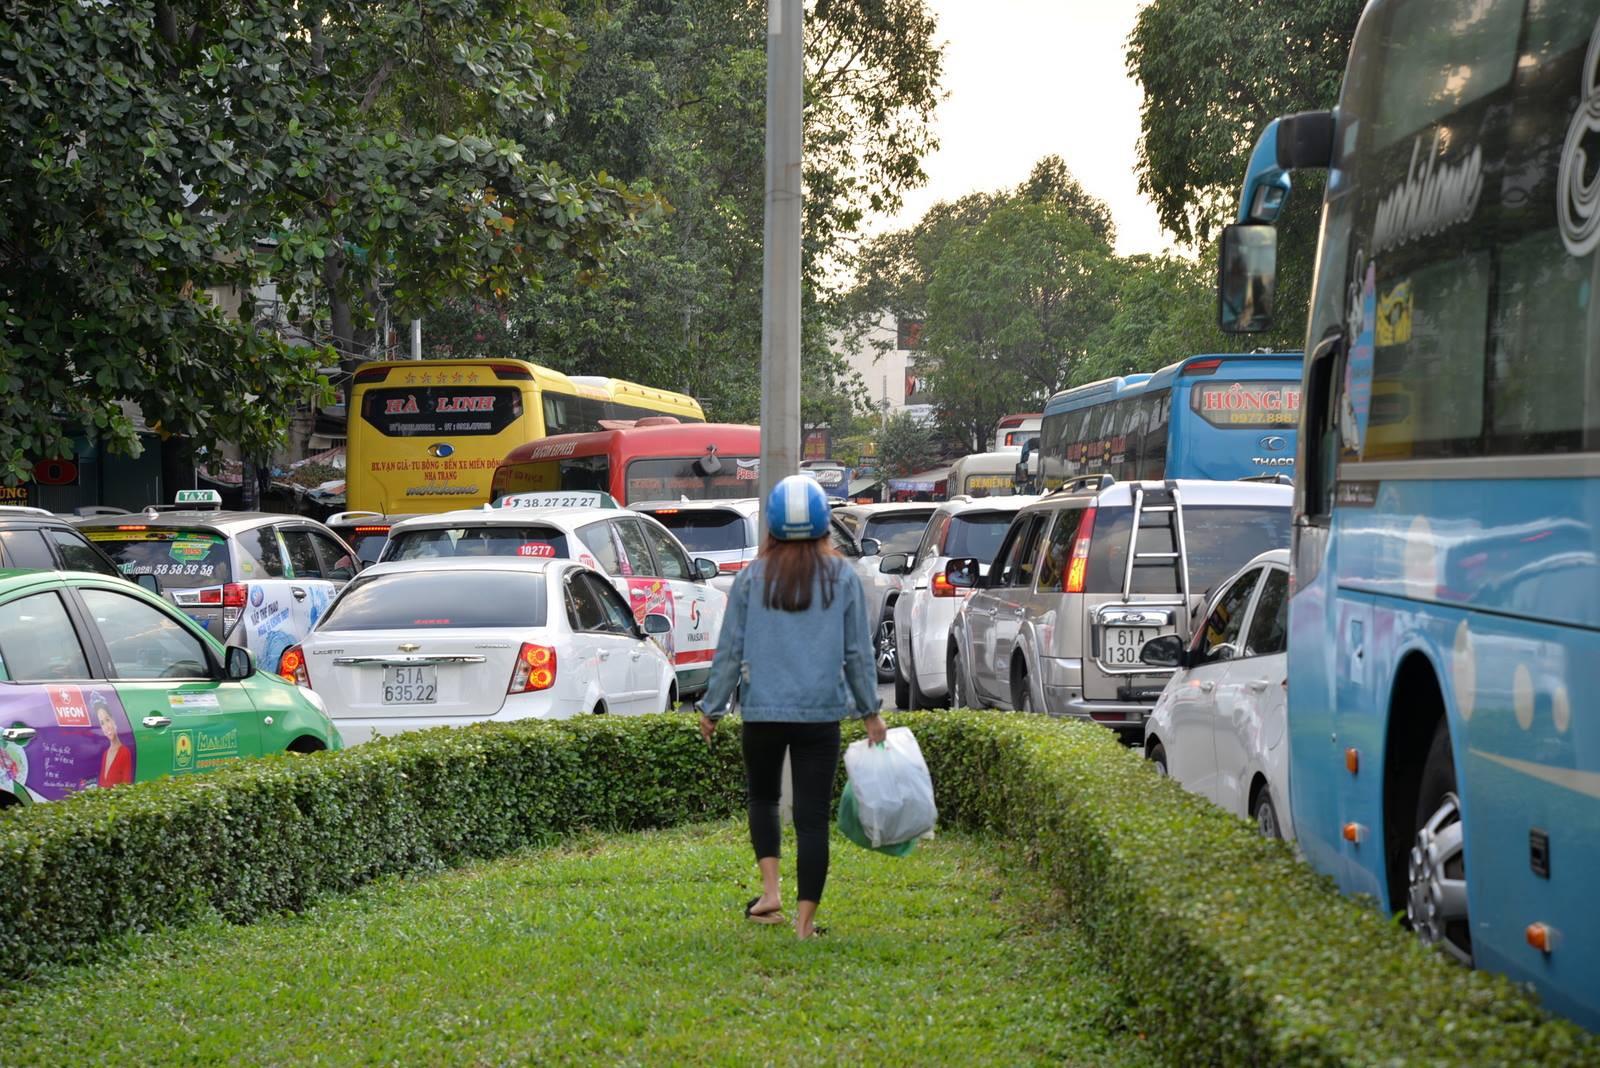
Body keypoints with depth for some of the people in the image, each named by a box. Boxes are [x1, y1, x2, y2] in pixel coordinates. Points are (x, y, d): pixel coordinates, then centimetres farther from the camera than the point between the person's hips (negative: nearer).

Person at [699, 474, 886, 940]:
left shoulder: (752, 578, -1)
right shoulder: (843, 579, 1)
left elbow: (730, 650, 1)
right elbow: (859, 652, 5)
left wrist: (712, 708, 11)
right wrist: (870, 711, 15)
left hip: (762, 710, 1)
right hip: (821, 712, -1)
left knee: (763, 798, 21)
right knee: (812, 815, 1)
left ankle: (770, 890, 5)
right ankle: (806, 918, -2)